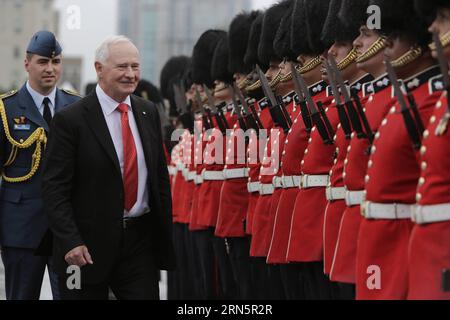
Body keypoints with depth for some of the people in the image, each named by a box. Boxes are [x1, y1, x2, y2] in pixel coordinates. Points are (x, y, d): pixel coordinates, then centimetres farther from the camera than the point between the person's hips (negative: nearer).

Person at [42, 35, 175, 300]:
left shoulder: (149, 113, 8)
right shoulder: (71, 120, -9)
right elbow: (55, 189, -11)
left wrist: (164, 234, 10)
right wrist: (71, 242, -19)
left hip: (141, 239, 4)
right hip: (88, 246, -4)